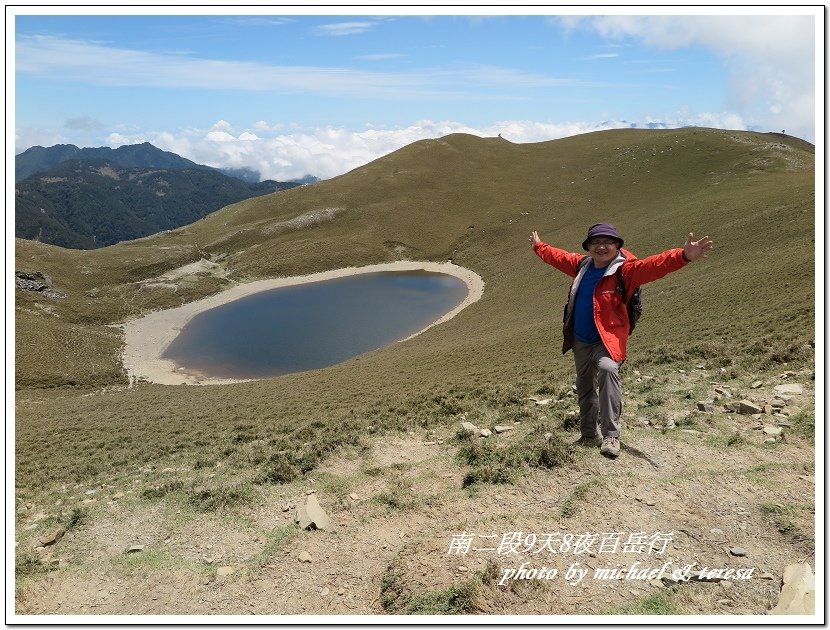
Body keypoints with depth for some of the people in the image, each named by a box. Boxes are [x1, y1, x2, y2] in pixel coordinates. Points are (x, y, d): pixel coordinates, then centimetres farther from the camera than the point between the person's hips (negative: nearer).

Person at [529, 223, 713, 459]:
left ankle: (611, 435, -29)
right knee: (584, 386, 18)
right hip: (580, 340, 7)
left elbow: (652, 265, -30)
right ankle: (589, 434, 38)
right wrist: (539, 247, 39)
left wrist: (683, 255, -46)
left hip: (607, 339, -7)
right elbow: (559, 257, 26)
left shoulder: (625, 269, -12)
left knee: (607, 369, -35)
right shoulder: (582, 265, 6)